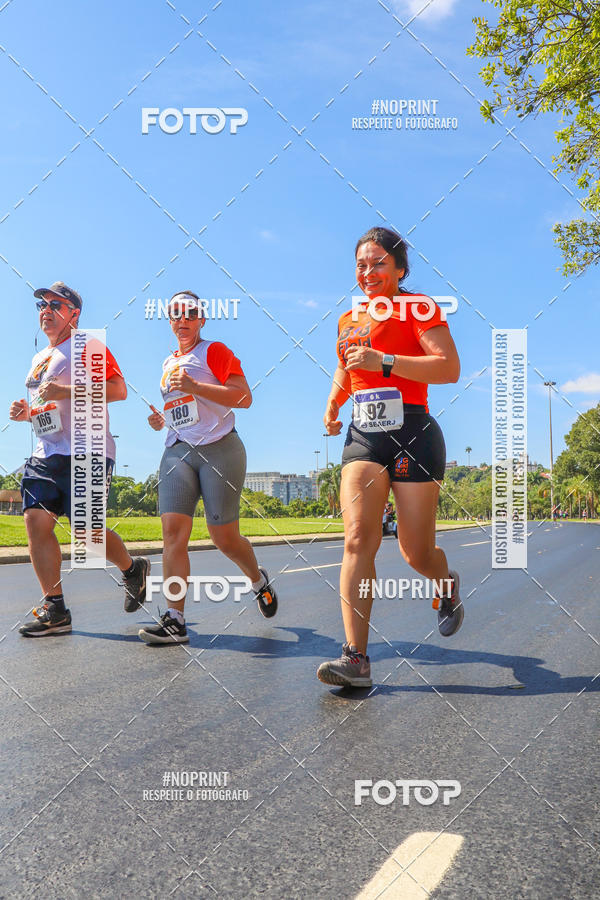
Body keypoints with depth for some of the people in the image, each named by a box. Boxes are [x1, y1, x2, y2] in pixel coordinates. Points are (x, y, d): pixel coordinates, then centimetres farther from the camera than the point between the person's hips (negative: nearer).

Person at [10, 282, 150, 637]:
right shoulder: (39, 359, 24)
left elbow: (119, 390, -14)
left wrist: (67, 391, -20)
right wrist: (26, 412, 12)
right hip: (46, 454, 8)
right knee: (36, 520, -6)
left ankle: (133, 569, 19)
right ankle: (55, 610, 1)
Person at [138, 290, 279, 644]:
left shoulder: (214, 351, 3)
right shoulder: (168, 364, 24)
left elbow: (244, 397, -10)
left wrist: (194, 386, -16)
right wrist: (161, 419, 13)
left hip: (220, 450, -5)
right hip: (177, 452, 5)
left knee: (225, 538, -1)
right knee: (173, 531, -12)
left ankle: (259, 580, 30)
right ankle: (175, 620, -10)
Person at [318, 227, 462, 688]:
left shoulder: (417, 306, 0)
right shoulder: (349, 319, 19)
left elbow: (450, 368, -12)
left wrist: (384, 361, -20)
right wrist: (333, 403, 15)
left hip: (413, 434, -4)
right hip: (363, 437, 5)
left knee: (416, 552, 1)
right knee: (358, 537, -14)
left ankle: (447, 585, 38)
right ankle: (356, 658, -15)